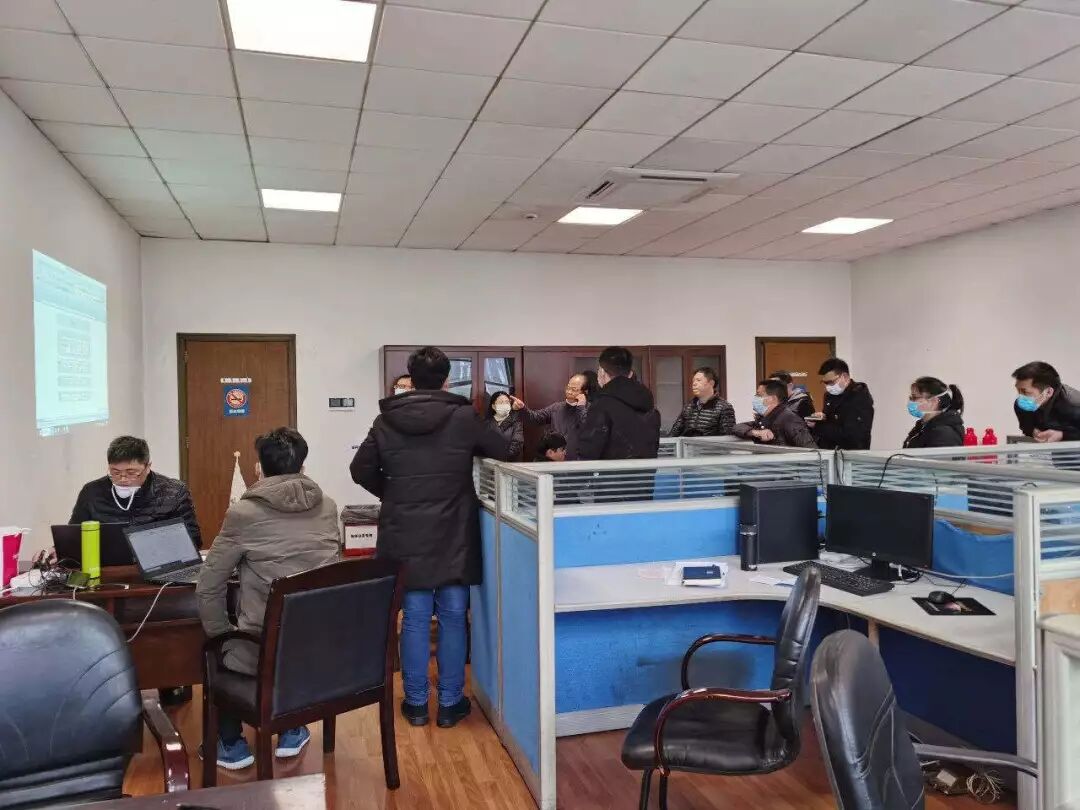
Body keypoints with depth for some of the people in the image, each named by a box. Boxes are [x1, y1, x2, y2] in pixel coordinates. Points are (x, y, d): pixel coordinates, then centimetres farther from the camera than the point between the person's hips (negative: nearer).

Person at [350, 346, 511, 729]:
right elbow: (504, 450, 4)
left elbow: (361, 470, 4)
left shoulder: (386, 420, -2)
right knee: (453, 617, 8)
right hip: (453, 535, -2)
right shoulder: (464, 417, -7)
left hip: (405, 534, 2)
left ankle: (416, 702, 19)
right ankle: (450, 702, 17)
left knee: (415, 618, 10)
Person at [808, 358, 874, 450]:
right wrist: (821, 419, -2)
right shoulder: (830, 395, 12)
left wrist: (818, 427, -17)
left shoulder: (860, 398, -11)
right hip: (827, 451, 7)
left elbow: (850, 435, -20)